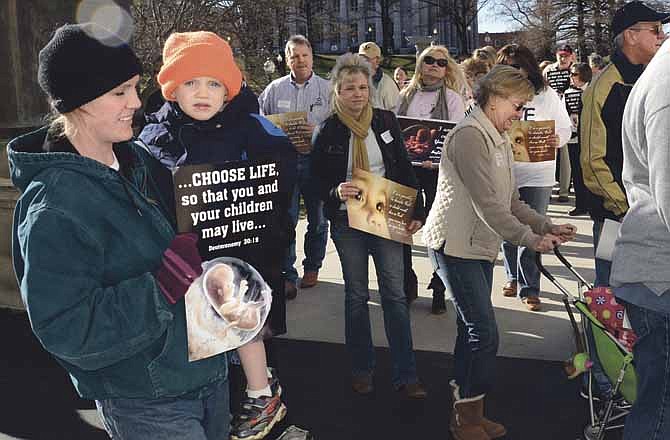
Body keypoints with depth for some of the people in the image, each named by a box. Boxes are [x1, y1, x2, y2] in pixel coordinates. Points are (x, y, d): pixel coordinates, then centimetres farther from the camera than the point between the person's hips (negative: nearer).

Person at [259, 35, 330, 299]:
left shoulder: (327, 89, 4)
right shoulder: (274, 89, 8)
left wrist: (319, 131, -19)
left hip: (316, 160, 0)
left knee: (317, 218, 11)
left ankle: (312, 267, 28)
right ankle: (287, 275, 3)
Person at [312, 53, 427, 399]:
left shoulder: (385, 121, 1)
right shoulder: (327, 132, -4)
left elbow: (405, 169, 5)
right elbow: (318, 180, 0)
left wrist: (417, 212, -1)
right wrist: (336, 191, -23)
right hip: (348, 223, -1)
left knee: (395, 295, 1)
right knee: (356, 295, 10)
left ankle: (406, 376, 8)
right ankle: (361, 369, 25)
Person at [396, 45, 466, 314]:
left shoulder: (452, 98, 1)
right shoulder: (406, 96, 12)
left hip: (438, 170, -3)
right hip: (405, 167, 3)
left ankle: (439, 289, 13)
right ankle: (406, 282, 21)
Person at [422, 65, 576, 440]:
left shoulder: (501, 141, 16)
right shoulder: (470, 135, -16)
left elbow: (511, 201, 15)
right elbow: (487, 204, -22)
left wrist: (547, 226, 2)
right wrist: (529, 239, -18)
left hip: (480, 247, 10)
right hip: (455, 246, -10)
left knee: (473, 332, 14)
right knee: (485, 335, -8)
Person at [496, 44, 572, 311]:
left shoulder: (547, 95, 0)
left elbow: (565, 128, 3)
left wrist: (557, 140, -18)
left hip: (537, 173, -2)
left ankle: (529, 288, 7)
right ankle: (513, 277, 33)